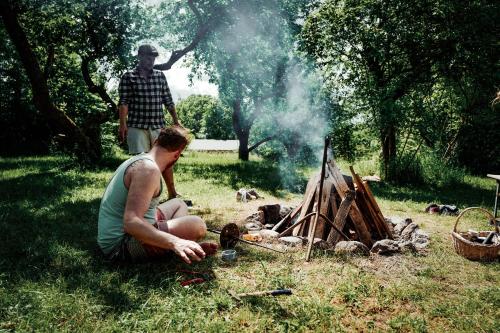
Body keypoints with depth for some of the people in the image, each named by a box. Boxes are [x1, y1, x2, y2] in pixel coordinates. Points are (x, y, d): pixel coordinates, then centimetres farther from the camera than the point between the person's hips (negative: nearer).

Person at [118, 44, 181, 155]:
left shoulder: (160, 76, 13)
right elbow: (123, 102, -4)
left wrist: (176, 120, 8)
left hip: (158, 126, 3)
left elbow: (168, 100, 14)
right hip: (137, 126, -3)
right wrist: (123, 124, -14)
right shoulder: (128, 77, 3)